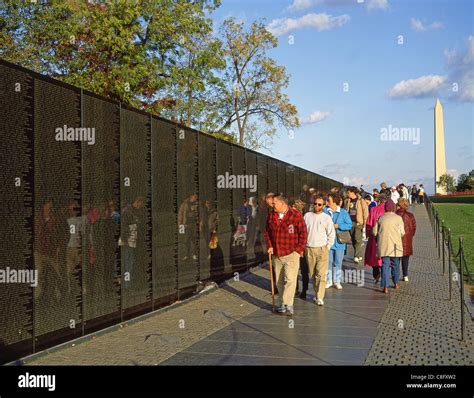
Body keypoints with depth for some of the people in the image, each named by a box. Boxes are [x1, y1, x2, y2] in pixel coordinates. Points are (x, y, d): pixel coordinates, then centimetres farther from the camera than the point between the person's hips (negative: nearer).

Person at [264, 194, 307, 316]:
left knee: (290, 279, -12)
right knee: (279, 281, 11)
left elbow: (303, 233, -7)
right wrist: (269, 246, 4)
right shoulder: (271, 216, 6)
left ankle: (287, 305, -9)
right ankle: (281, 304, 22)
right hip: (276, 255, 5)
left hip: (291, 254, -5)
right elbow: (267, 232, 15)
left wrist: (300, 249, -8)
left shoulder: (296, 215, -9)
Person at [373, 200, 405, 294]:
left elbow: (374, 232, 4)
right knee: (395, 264, 16)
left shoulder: (381, 218, 2)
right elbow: (402, 233, -3)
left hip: (383, 245, 1)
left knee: (385, 265, 2)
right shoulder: (398, 218, -4)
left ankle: (385, 286, -4)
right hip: (395, 245, -1)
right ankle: (396, 283, 31)